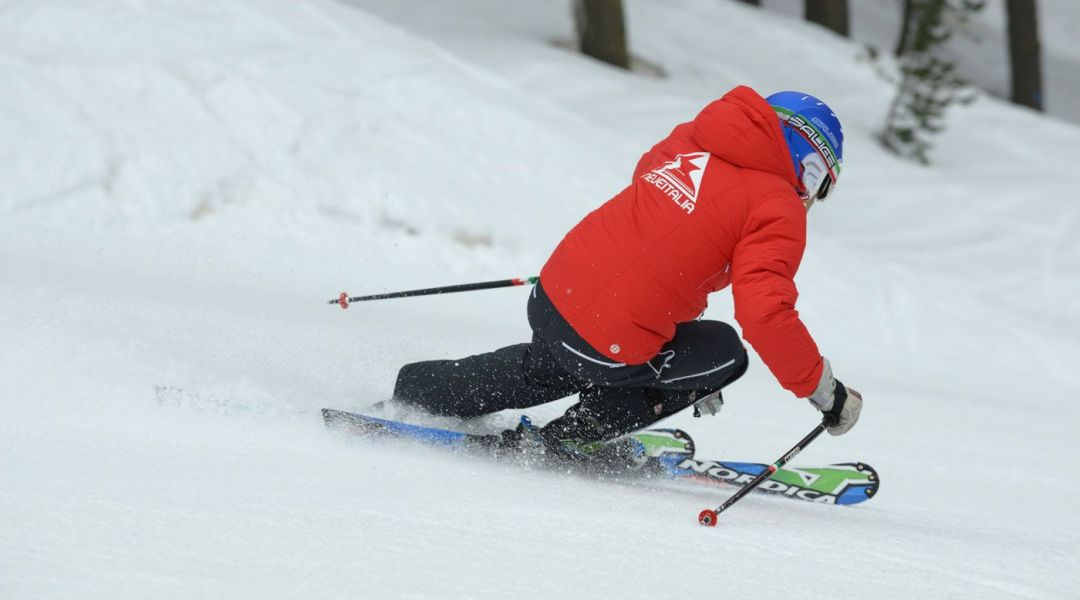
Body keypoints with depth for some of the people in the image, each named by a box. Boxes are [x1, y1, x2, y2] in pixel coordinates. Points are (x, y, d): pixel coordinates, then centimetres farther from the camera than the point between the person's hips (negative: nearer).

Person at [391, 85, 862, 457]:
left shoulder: (688, 140, 11)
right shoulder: (777, 208, -9)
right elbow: (766, 313, -20)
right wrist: (825, 391, -10)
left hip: (550, 297, 7)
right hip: (608, 348, -7)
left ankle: (415, 391, 44)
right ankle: (573, 435, 10)